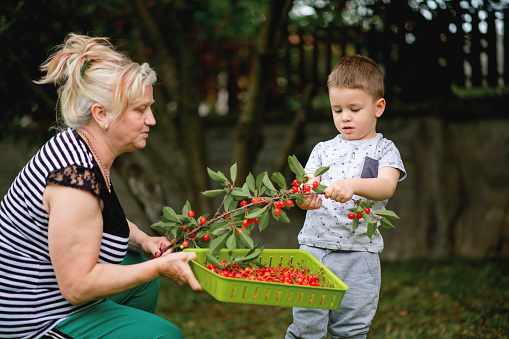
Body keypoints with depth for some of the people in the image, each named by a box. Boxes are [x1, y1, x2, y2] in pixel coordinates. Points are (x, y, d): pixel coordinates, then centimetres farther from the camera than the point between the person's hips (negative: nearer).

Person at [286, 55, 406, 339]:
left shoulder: (384, 150, 4)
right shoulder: (323, 150, 13)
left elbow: (386, 186, -14)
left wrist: (352, 185, -34)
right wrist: (305, 196, -23)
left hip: (359, 253, -2)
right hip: (314, 246, 2)